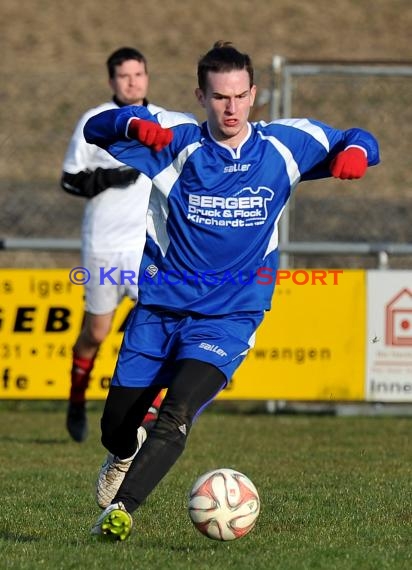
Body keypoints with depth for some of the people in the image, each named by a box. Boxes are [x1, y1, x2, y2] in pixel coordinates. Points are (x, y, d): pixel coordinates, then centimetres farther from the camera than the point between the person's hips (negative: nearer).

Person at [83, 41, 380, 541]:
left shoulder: (285, 144, 0)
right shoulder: (175, 144, -3)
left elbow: (357, 141, 10)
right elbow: (95, 129, -4)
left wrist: (355, 153, -15)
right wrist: (135, 124, -26)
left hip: (229, 317, -1)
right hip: (160, 307, 1)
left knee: (175, 418, -26)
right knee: (115, 432, 8)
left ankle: (120, 510, -27)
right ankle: (131, 456, 44)